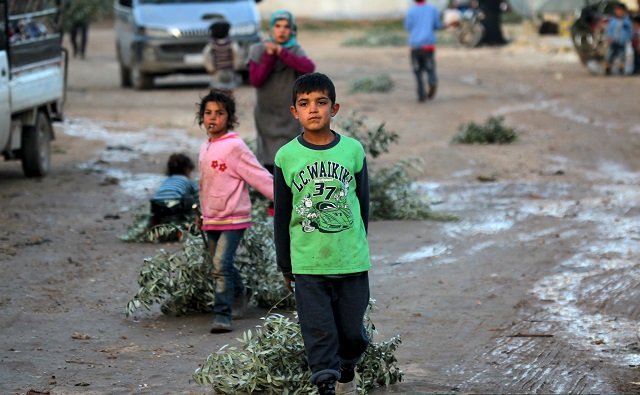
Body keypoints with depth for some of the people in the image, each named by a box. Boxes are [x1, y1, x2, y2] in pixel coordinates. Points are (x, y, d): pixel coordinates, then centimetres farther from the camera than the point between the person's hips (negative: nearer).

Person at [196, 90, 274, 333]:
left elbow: (259, 176, -14)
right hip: (211, 219, 8)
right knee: (222, 266, 17)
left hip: (233, 217, -8)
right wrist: (202, 213, 24)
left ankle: (222, 316, -16)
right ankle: (239, 295, 41)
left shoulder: (234, 147, -13)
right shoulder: (205, 148, 10)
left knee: (222, 265, -17)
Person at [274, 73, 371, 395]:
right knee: (319, 333, -4)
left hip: (351, 260, 1)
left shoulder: (353, 150, -2)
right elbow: (282, 214, 5)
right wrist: (285, 265, 9)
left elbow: (363, 202, 10)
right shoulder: (286, 157, -3)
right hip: (308, 265, -1)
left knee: (352, 332, 10)